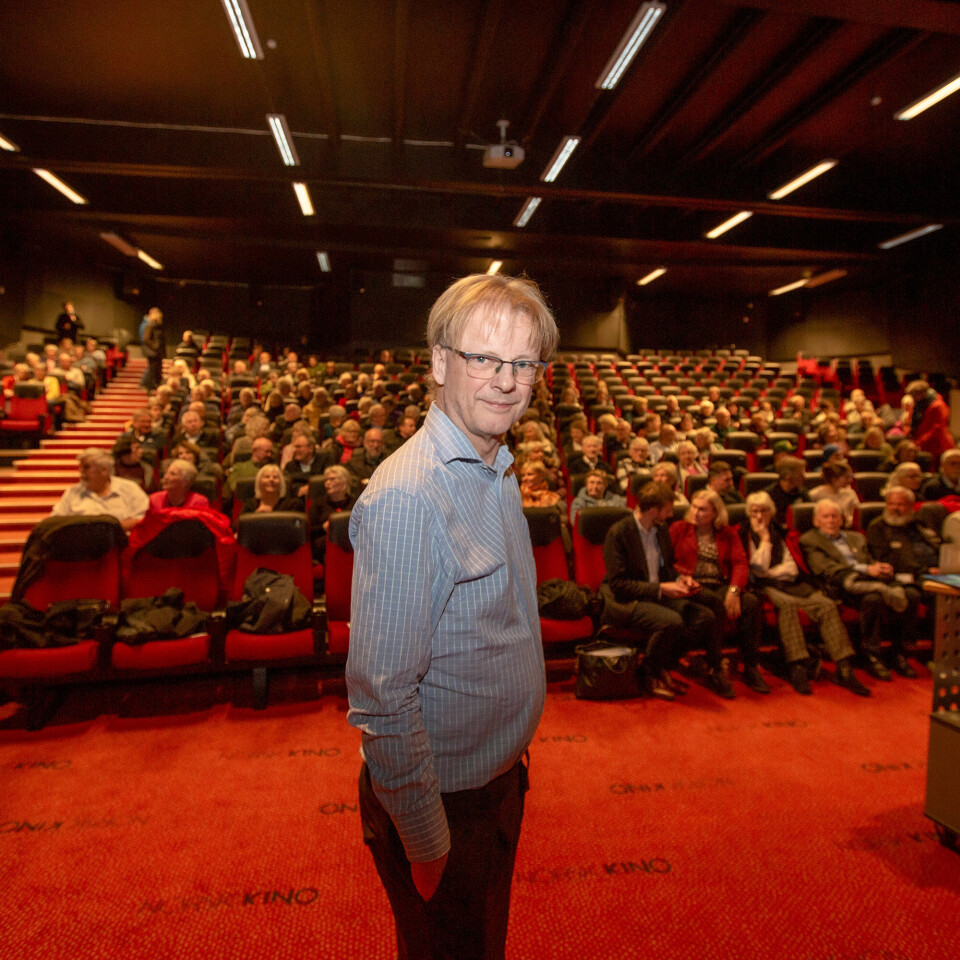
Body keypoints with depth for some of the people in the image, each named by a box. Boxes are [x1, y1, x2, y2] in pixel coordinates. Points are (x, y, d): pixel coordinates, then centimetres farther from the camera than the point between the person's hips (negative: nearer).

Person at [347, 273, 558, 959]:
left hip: (500, 775, 8)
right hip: (441, 799, -8)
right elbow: (383, 694, -27)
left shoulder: (499, 473, 2)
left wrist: (514, 755, 14)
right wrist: (426, 842, -19)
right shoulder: (406, 498, -29)